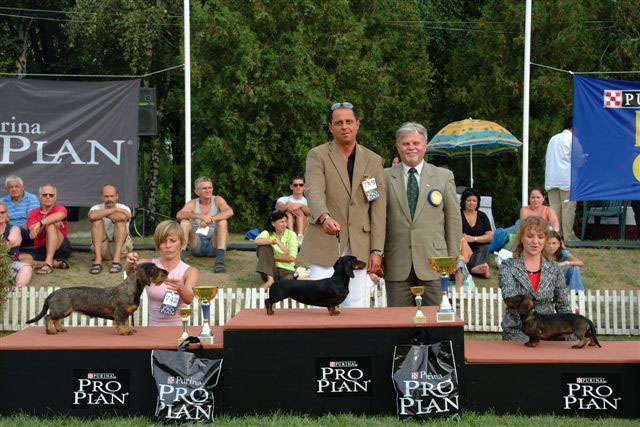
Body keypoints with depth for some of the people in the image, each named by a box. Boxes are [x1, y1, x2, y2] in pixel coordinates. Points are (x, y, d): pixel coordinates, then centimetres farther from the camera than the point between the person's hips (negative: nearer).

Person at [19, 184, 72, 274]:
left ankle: (48, 263, -38)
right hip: (40, 251, 3)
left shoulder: (60, 208, 1)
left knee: (51, 225, -28)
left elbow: (60, 215, -28)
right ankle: (56, 263, -27)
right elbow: (32, 235, -9)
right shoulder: (33, 213, 10)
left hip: (60, 248, -3)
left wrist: (40, 223, -41)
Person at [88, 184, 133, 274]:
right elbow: (92, 216, -31)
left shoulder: (124, 208, -6)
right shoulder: (96, 208, -4)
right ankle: (98, 260, -33)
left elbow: (122, 216, -33)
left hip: (120, 247, -1)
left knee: (120, 220, -25)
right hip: (102, 247, 1)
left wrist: (103, 213, -19)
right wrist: (114, 209, -26)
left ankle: (117, 260, -35)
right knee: (97, 220, -22)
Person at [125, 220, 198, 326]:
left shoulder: (190, 271, 0)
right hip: (153, 330, 1)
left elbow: (189, 299, -18)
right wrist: (130, 266, -37)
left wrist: (180, 288, -39)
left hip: (179, 328, -1)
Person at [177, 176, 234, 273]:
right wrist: (199, 216, -36)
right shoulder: (192, 204, 4)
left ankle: (220, 260, -40)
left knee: (222, 221, -24)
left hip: (214, 244, -1)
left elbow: (230, 212, -20)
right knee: (184, 222, -19)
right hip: (197, 244, 1)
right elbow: (179, 215, -18)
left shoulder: (217, 200, 2)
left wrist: (210, 219, -35)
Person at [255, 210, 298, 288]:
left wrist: (273, 257, -10)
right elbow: (258, 241, -22)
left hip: (286, 270, -3)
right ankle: (270, 279, -27)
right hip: (271, 270, 3)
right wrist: (276, 241, -31)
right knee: (264, 246, -23)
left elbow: (291, 258, -8)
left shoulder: (291, 235, 0)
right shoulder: (268, 233, 2)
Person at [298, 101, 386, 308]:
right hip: (324, 245, -2)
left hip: (358, 247, 2)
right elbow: (313, 191, -15)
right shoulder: (317, 156, 1)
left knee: (356, 307, 2)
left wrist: (377, 250, -1)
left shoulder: (373, 161, 10)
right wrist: (325, 217, -37)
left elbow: (378, 208, 6)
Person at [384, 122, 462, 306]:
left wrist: (453, 258, 4)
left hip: (433, 262, 0)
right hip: (397, 263, 0)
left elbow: (453, 219, 9)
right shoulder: (385, 177, 7)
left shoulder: (444, 176, 9)